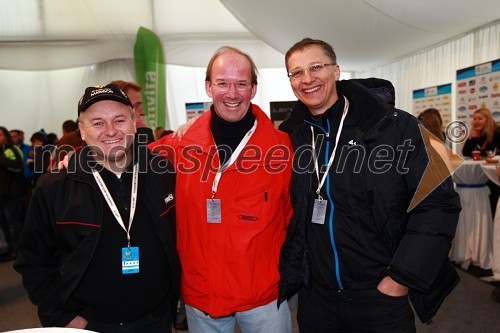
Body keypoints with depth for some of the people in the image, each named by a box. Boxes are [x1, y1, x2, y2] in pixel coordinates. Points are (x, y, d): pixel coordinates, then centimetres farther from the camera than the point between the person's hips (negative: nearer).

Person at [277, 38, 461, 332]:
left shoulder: (394, 126, -12)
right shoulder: (290, 137, -1)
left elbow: (438, 204, -11)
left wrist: (402, 278, -13)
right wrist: (288, 275, 3)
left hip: (381, 296, -3)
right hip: (315, 297, 3)